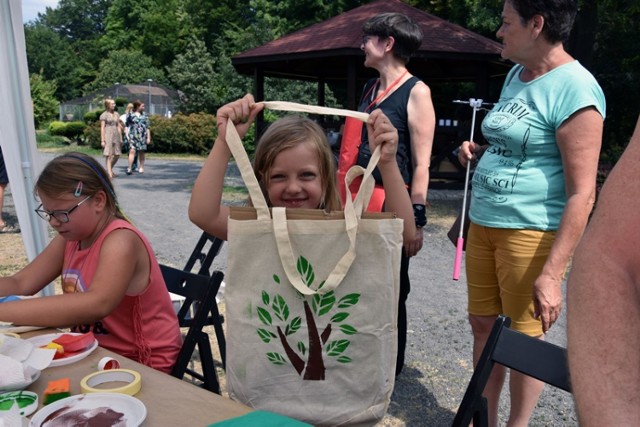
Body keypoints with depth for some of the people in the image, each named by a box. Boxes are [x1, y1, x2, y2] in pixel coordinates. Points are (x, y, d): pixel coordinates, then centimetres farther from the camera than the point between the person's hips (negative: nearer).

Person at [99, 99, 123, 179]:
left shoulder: (116, 114, 13)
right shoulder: (104, 115, -3)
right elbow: (102, 128, -7)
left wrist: (121, 138, 12)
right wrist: (102, 140, -12)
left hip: (116, 136, 6)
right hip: (107, 136, -6)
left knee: (117, 155, 8)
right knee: (108, 155, -9)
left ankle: (109, 169, 28)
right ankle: (110, 174, -9)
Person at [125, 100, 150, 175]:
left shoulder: (145, 116, 11)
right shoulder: (130, 115, 5)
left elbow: (147, 127, 11)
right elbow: (126, 126, 8)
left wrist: (148, 138, 6)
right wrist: (127, 135, -1)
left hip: (142, 136, 2)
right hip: (133, 136, -2)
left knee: (141, 152, 7)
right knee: (132, 151, -12)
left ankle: (141, 167, 16)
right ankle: (129, 168, -15)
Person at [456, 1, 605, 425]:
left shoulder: (573, 88, -15)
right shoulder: (515, 75, 13)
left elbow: (582, 193, -18)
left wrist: (551, 274, -22)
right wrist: (480, 152, 7)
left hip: (531, 232, -8)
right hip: (483, 222, 9)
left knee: (523, 337, 6)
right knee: (483, 326, 16)